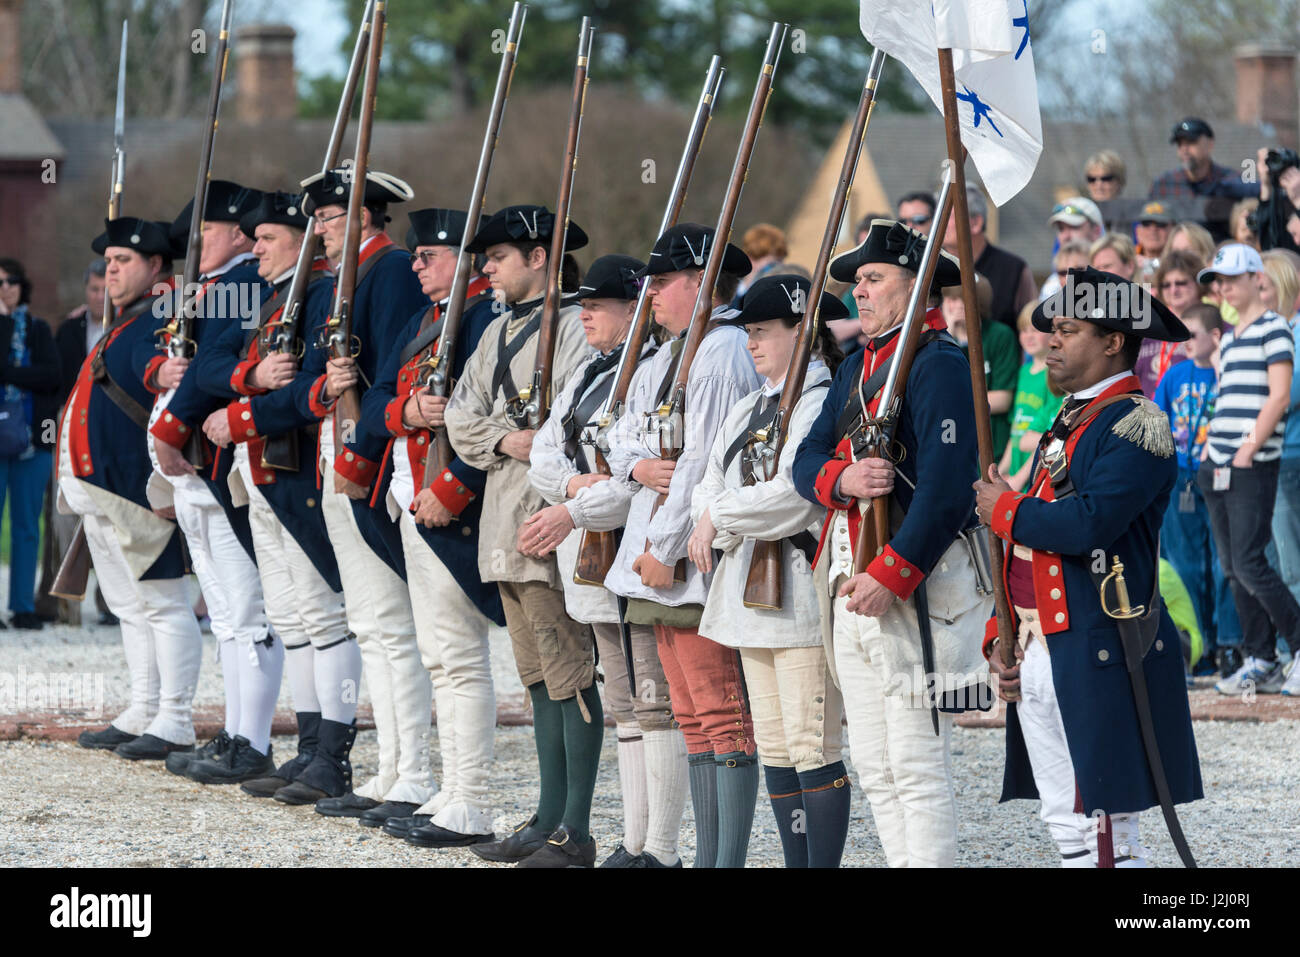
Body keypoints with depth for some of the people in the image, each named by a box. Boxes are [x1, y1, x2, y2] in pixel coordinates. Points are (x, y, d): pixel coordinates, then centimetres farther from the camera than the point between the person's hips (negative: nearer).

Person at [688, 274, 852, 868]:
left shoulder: (822, 403, -11)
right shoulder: (751, 408, 18)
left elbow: (795, 493, -21)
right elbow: (712, 482, 18)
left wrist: (719, 518, -9)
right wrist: (711, 519, -5)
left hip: (803, 593, -10)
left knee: (812, 750, -9)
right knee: (773, 747, 12)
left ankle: (824, 864, -6)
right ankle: (796, 864, 18)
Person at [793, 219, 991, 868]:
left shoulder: (939, 365, -11)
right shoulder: (855, 369, 19)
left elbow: (945, 487, -19)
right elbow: (807, 458, 12)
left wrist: (889, 575, -22)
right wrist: (841, 479, -12)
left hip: (916, 585, -9)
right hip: (852, 581, 9)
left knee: (918, 768, -8)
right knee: (874, 769, 12)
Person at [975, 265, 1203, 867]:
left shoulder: (1134, 425, -11)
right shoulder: (1069, 423, 20)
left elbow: (1087, 524, -26)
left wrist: (1005, 511, -9)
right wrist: (1002, 638, 13)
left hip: (1099, 656, -10)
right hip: (1036, 656, 10)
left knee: (1103, 837, -9)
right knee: (1065, 825, 10)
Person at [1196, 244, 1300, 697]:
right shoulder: (1228, 340, 19)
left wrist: (1248, 450, -15)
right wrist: (1209, 450, 11)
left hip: (1255, 465, -8)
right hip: (1219, 467, 8)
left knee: (1249, 565, -13)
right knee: (1232, 569, 5)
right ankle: (1260, 662, 9)